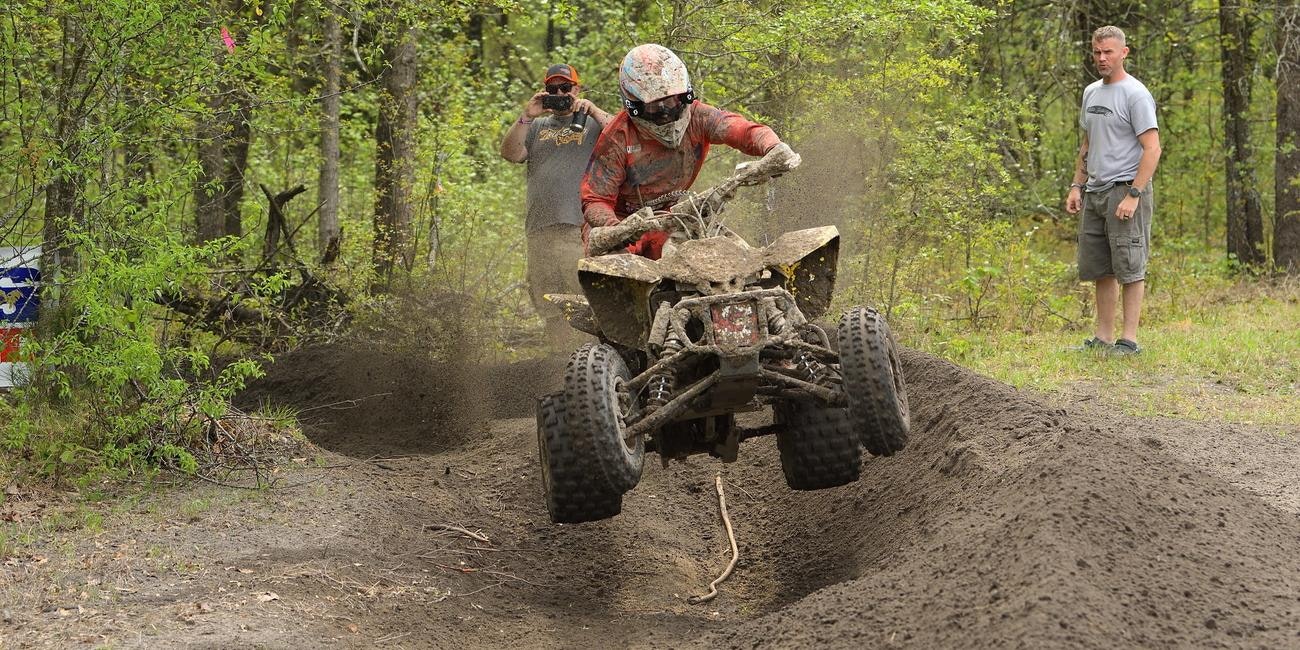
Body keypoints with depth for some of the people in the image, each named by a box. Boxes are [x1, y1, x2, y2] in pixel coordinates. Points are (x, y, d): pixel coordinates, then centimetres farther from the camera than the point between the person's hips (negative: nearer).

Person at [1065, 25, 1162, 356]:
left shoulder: (1135, 95, -12)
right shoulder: (1091, 93, 15)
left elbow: (1152, 148, -17)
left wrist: (1133, 195, -22)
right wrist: (1076, 186, 15)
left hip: (1124, 191, -9)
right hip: (1094, 193, 9)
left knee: (1129, 267, -6)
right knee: (1100, 270, 11)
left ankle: (1129, 339, -5)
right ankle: (1103, 338, 16)